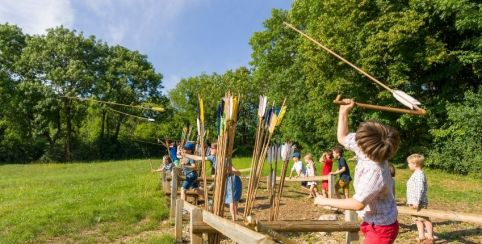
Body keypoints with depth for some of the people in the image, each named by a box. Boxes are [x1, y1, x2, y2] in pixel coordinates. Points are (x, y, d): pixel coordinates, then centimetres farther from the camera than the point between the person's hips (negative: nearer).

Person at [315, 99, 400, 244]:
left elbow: (358, 204, -31)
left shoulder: (376, 172, -38)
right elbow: (342, 138, 4)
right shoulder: (369, 147, -14)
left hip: (381, 227, -9)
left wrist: (325, 201, -23)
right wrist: (343, 112, -5)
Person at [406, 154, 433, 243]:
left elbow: (420, 189, -25)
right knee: (417, 219, 17)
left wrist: (417, 202, -28)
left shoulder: (419, 174, -18)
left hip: (419, 203, -10)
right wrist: (412, 201, 24)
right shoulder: (416, 174, 13)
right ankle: (421, 236, 26)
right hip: (414, 203, 10)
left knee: (425, 219, -1)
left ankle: (430, 237, 7)